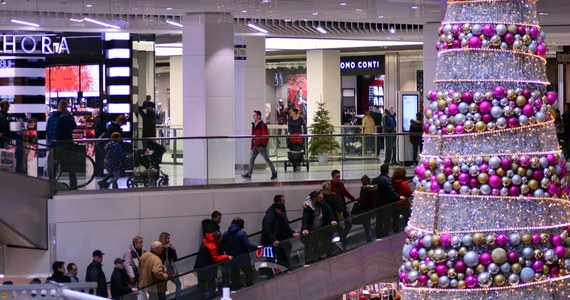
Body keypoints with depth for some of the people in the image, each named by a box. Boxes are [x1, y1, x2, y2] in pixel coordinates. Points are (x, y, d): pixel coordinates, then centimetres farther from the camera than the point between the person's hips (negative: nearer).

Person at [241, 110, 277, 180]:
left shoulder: (262, 125, -14)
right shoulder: (254, 125, 12)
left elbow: (265, 135, -16)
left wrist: (264, 144, -17)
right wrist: (252, 143, 17)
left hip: (261, 145, -8)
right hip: (255, 145, 8)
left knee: (266, 159, 2)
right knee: (251, 159, 1)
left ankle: (274, 172, 15)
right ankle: (249, 174, 0)